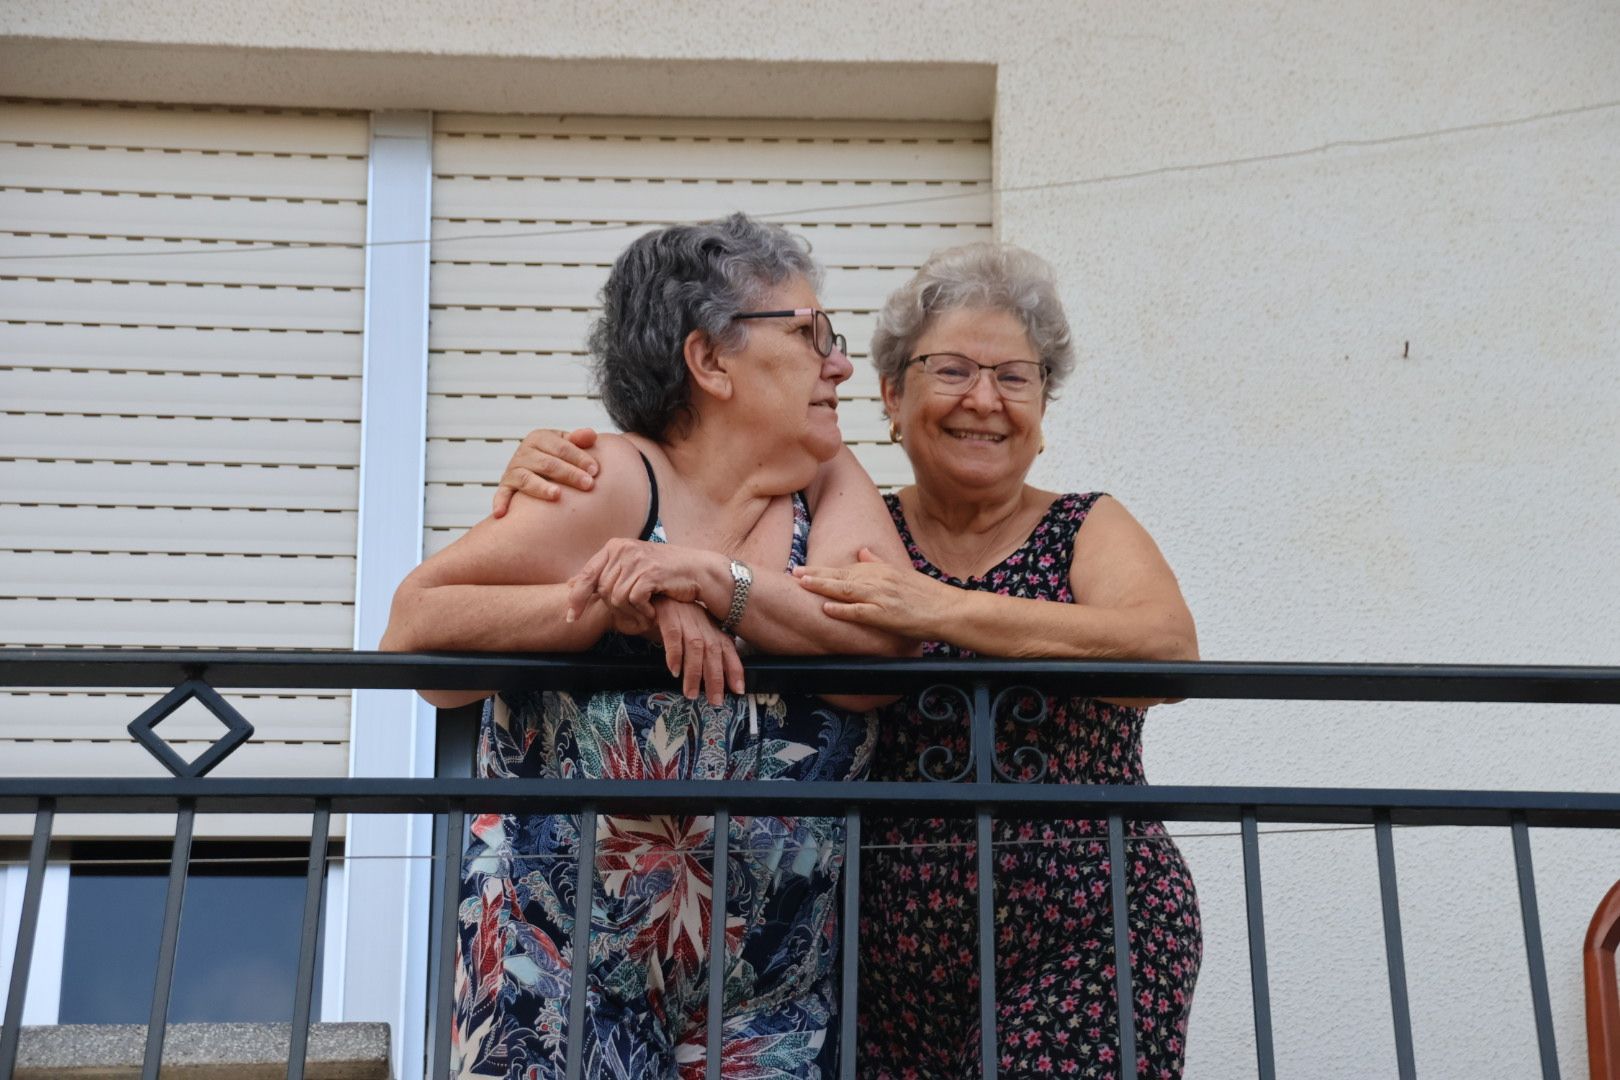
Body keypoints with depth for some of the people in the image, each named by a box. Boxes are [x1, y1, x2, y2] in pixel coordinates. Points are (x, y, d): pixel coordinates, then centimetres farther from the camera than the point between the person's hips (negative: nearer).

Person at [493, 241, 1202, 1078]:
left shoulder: (1087, 531, 8)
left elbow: (1168, 648, -12)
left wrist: (946, 609, -20)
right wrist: (553, 478, -15)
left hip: (1083, 949, -1)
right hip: (883, 957, 1)